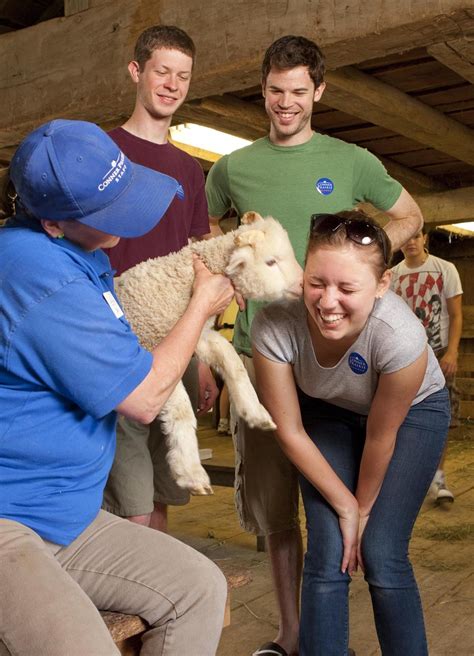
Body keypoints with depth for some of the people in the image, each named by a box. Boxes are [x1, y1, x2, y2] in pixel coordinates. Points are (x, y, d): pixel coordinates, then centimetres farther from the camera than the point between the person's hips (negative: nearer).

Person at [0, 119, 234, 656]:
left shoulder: (68, 250, 7)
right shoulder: (47, 278, -24)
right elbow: (144, 399, -15)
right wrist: (203, 304, -3)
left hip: (63, 517, 10)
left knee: (200, 588, 2)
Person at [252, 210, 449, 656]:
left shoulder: (400, 336, -38)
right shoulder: (275, 325, -33)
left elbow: (380, 437, -21)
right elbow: (289, 431, -19)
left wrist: (364, 508, -7)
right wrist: (345, 506, -12)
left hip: (412, 411, -1)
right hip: (327, 412, 2)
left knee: (381, 558, -9)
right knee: (327, 557, -9)